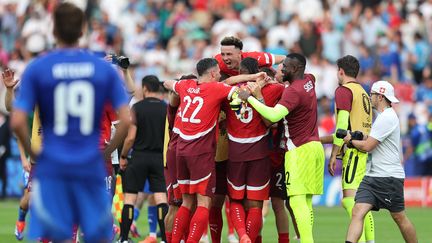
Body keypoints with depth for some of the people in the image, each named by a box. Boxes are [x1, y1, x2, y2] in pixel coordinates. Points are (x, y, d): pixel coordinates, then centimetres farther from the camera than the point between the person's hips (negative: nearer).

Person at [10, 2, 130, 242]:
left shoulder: (36, 69, -1)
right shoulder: (105, 69, 4)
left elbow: (17, 122, -9)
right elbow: (126, 120, -2)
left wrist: (31, 154, 6)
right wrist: (106, 152, 10)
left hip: (51, 168, -2)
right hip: (91, 168, 2)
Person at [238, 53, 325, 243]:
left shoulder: (293, 91, -16)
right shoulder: (309, 81, 10)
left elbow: (274, 116, -29)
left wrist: (249, 98, -21)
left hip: (299, 150, -9)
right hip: (314, 147, 9)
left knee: (297, 201, -12)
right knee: (306, 202, 8)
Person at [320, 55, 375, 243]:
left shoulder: (344, 90, -4)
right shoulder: (363, 92, 22)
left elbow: (343, 125, -13)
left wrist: (333, 155, -12)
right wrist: (322, 139, 31)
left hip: (353, 150, -9)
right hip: (366, 150, 9)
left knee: (350, 197, -15)